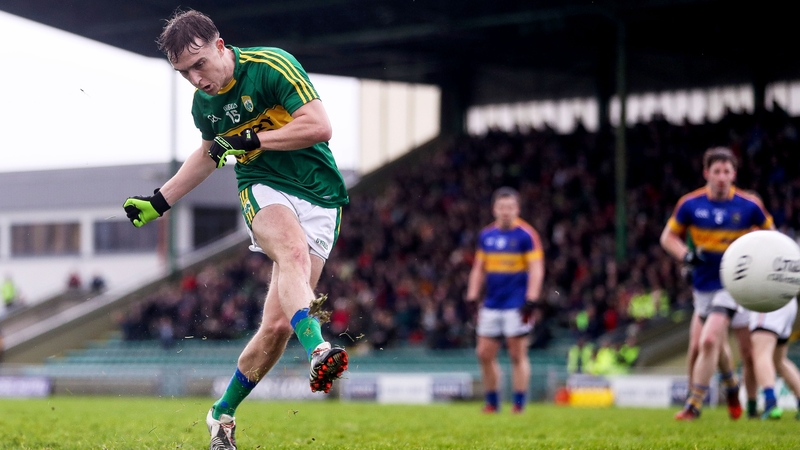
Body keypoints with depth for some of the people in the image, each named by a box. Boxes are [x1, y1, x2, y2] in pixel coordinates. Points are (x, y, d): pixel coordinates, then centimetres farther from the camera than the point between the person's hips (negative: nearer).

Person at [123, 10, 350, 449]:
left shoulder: (272, 66, -12)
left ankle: (223, 413, 12)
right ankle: (318, 351, -59)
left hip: (319, 199, -2)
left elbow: (321, 127, -16)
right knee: (293, 251, -37)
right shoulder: (203, 103, 7)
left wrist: (252, 140, -16)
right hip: (263, 190, 2)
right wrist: (158, 201, 30)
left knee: (277, 324, -8)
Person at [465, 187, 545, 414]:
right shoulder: (486, 235, 10)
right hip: (491, 305, 6)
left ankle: (519, 404, 1)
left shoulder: (526, 234, -6)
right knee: (484, 354, 4)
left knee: (518, 355, -3)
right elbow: (478, 269, 17)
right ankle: (492, 402, 15)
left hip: (516, 306, -6)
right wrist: (472, 297, 9)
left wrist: (531, 300, -16)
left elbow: (536, 269, -9)